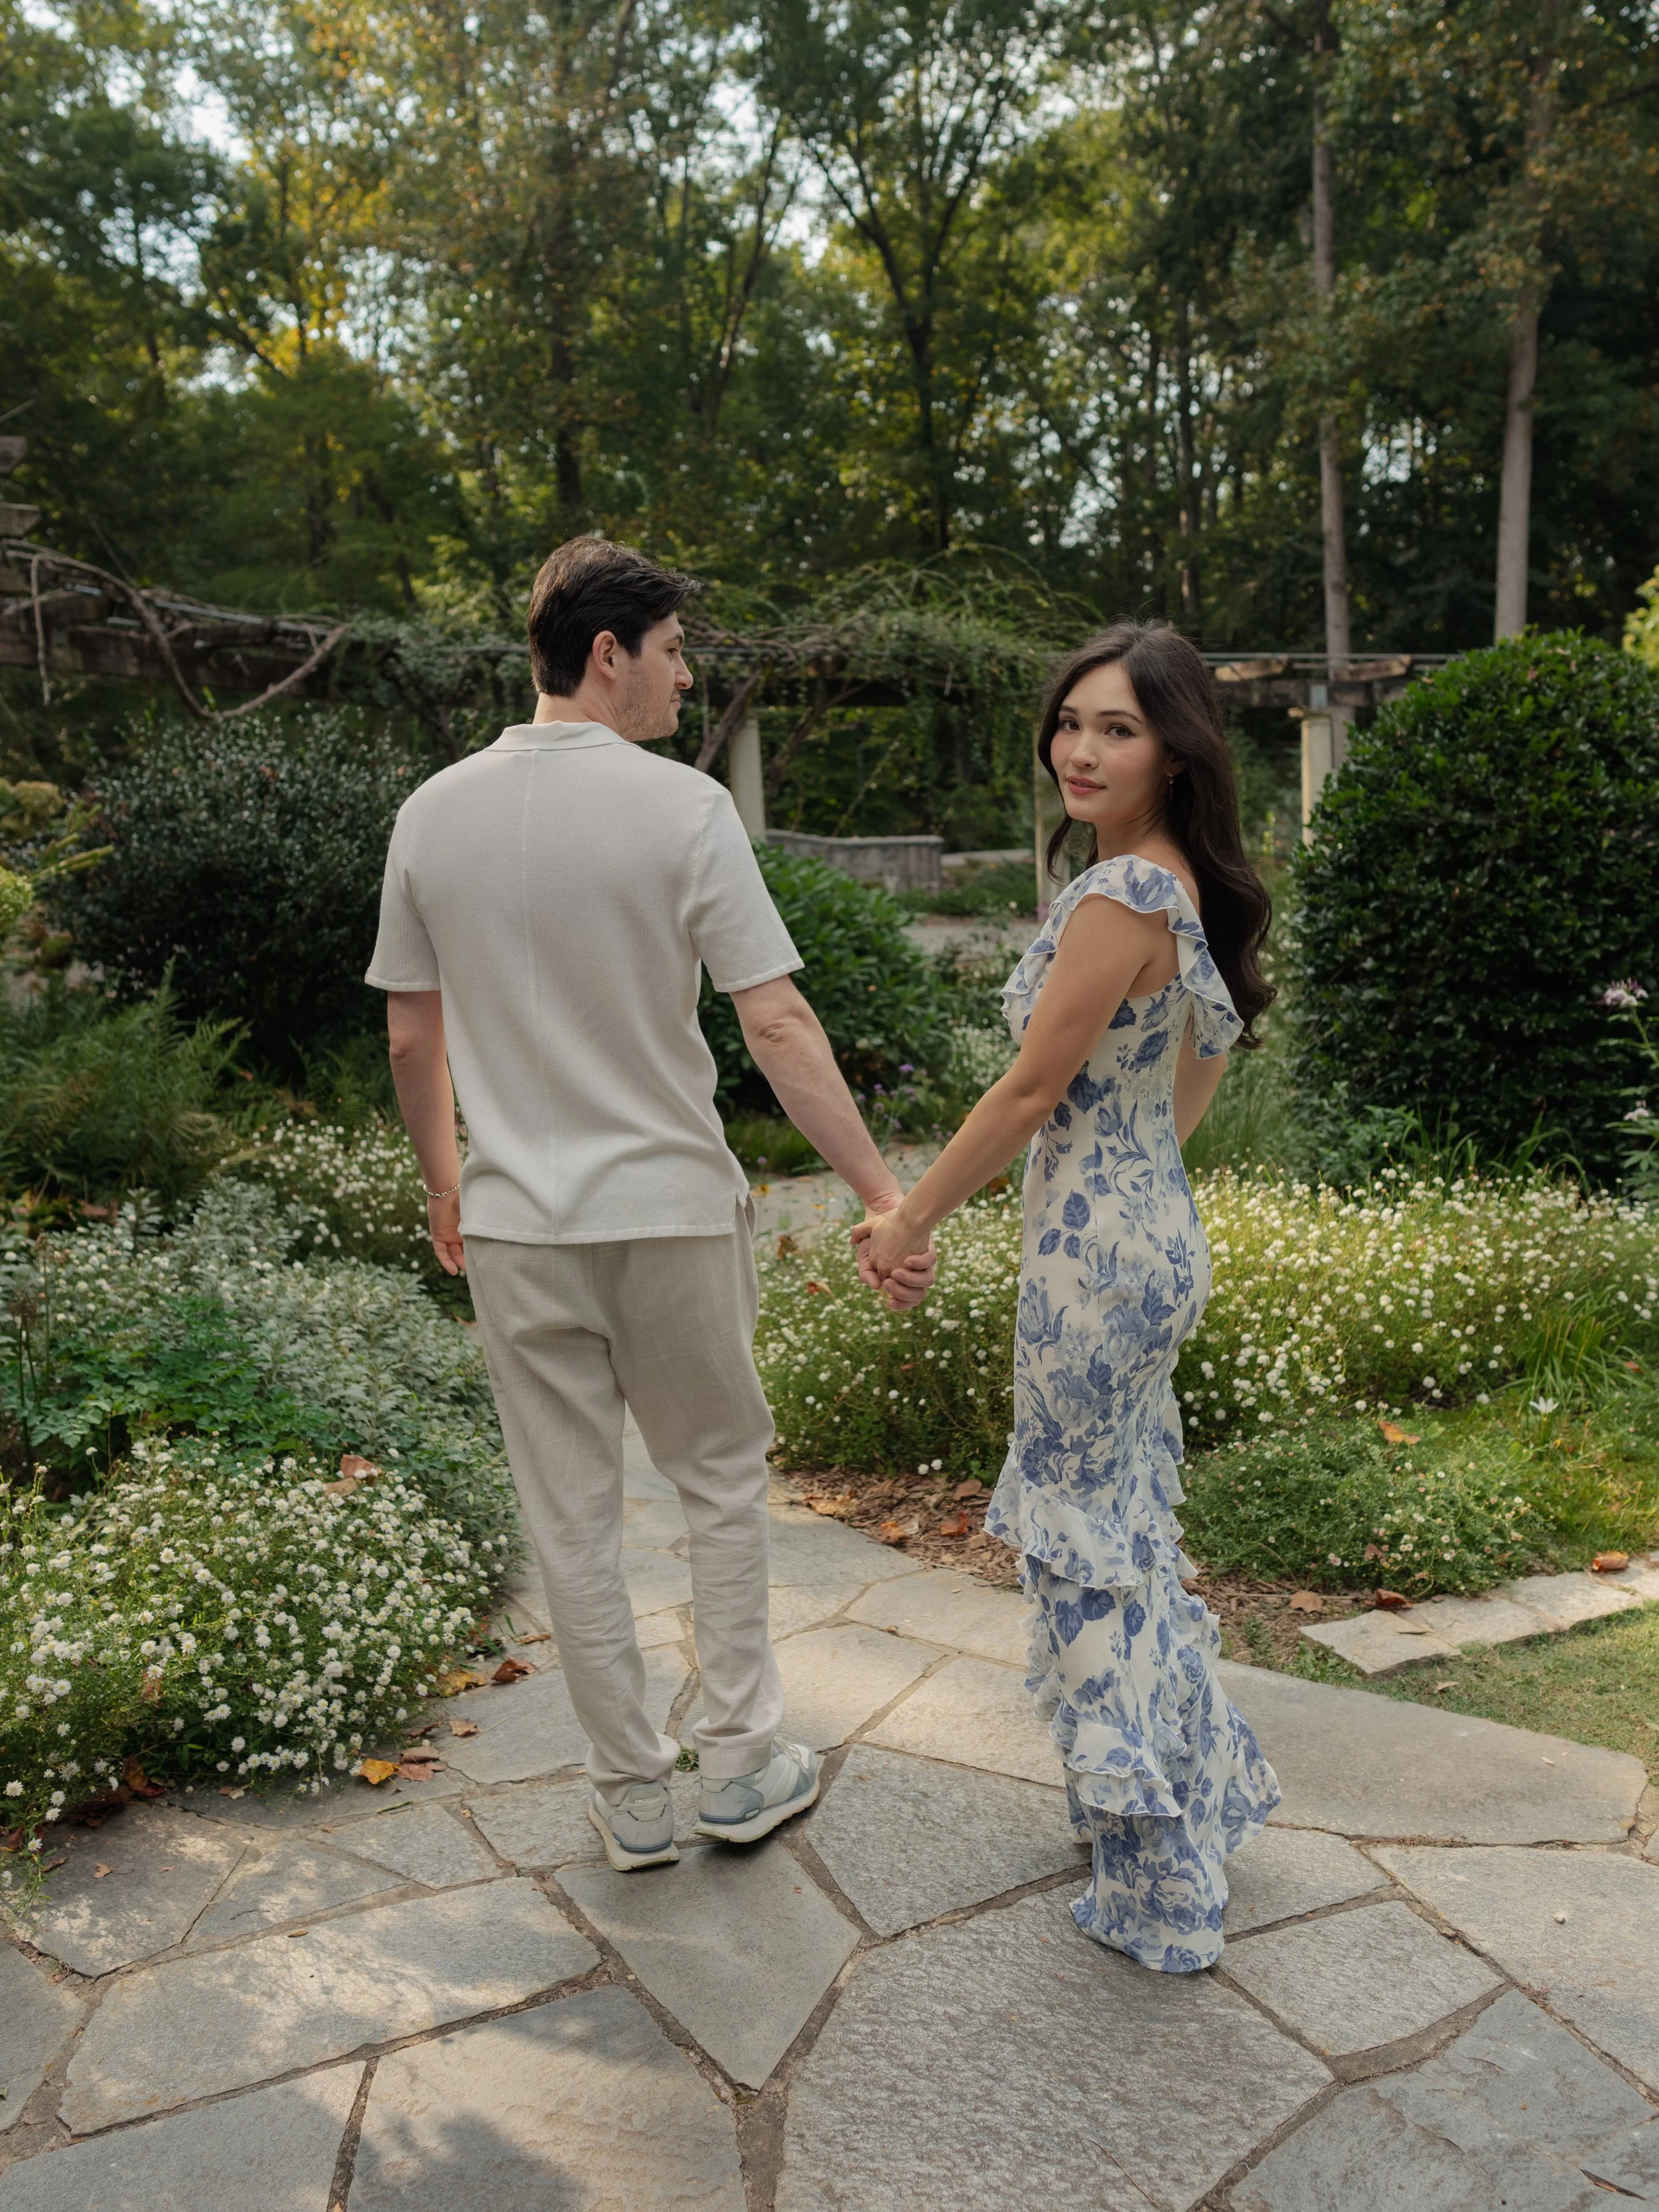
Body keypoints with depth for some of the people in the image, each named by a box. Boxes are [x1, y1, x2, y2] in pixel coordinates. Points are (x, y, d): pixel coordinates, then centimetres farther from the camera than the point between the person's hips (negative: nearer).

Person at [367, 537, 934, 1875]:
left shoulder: (435, 814, 1)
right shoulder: (683, 809, -12)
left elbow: (413, 1038, 6)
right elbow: (777, 1027, -16)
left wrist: (445, 1189, 20)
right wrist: (885, 1197, -12)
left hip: (516, 1225, 3)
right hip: (671, 1211, -3)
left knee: (575, 1517, 13)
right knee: (722, 1480, 18)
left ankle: (634, 1798, 27)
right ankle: (740, 1767, 27)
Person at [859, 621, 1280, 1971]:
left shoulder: (1119, 898, -21)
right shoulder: (1188, 889, 8)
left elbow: (1032, 1092, -19)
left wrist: (909, 1222, -9)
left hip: (1098, 1251, -9)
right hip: (1157, 1230, 10)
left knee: (1092, 1544, 4)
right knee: (1130, 1525, 23)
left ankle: (1162, 1896, 20)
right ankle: (1210, 1787, 41)